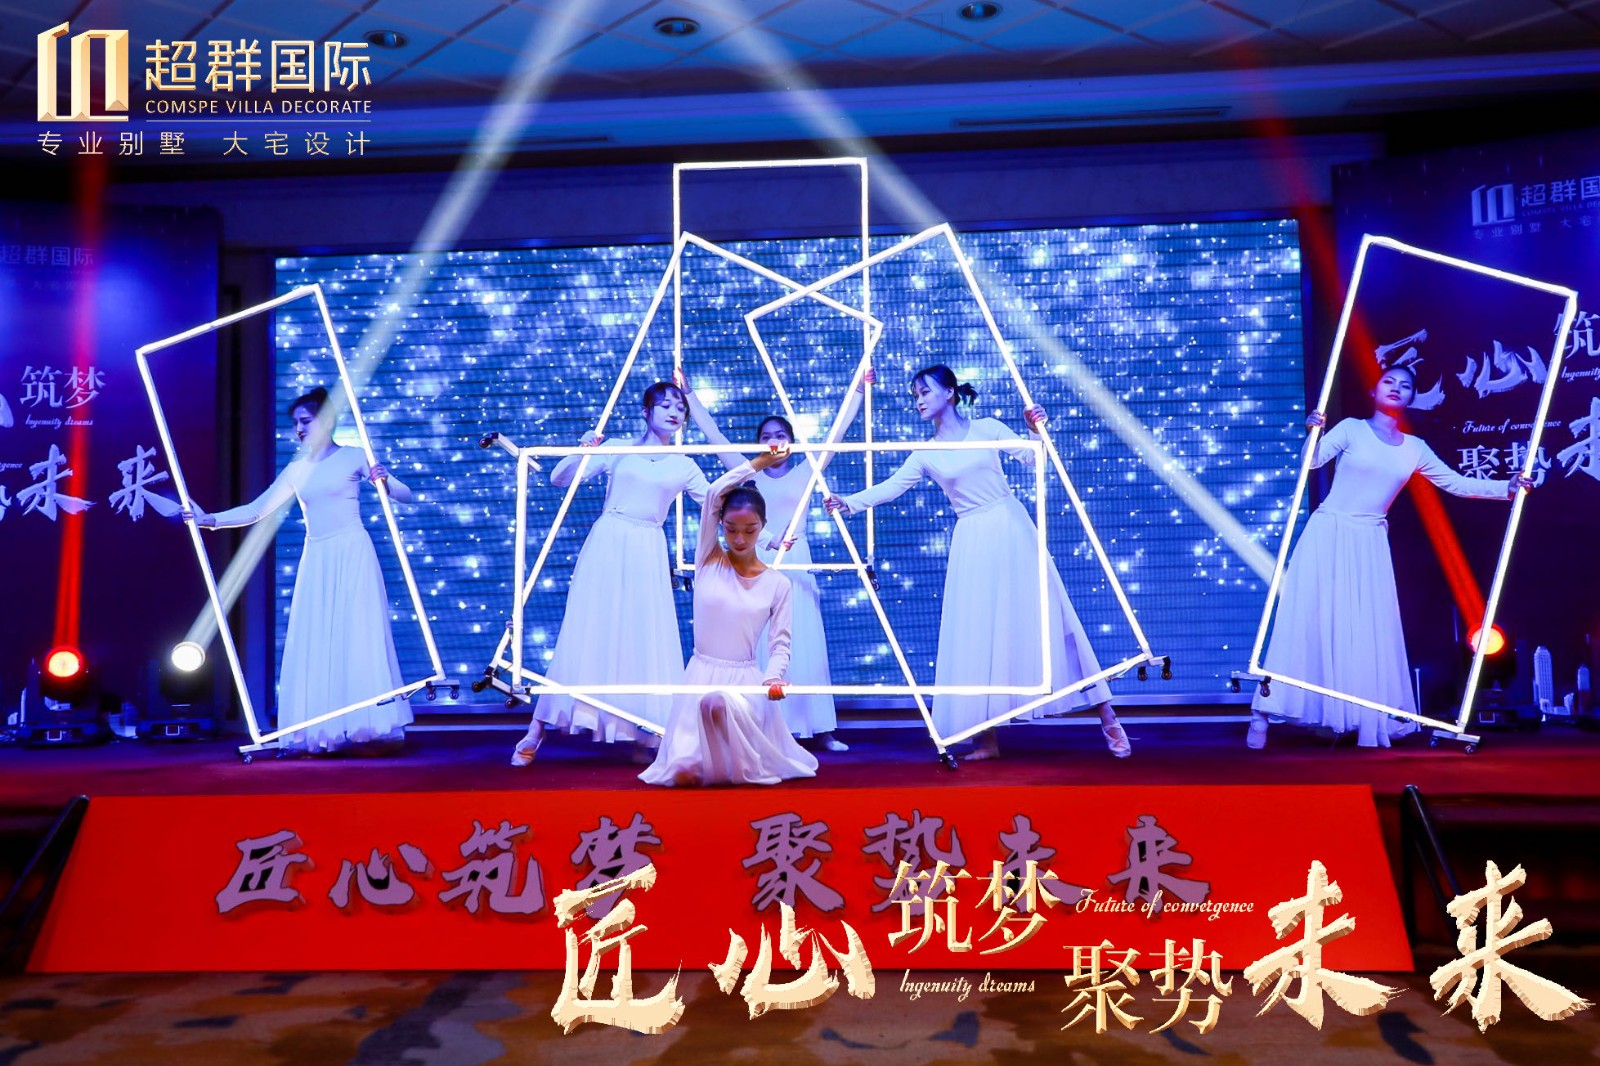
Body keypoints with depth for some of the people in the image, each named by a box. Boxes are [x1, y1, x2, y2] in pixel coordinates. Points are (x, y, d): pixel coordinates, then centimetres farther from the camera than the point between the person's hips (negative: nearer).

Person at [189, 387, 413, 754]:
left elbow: (405, 495, -3)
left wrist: (384, 480, -22)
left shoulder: (353, 458, 2)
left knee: (356, 636, -7)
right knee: (314, 644, 1)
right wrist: (209, 520, 1)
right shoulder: (296, 470, 13)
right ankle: (321, 731, 5)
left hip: (353, 556, -5)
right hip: (315, 561, 5)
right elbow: (255, 510, 11)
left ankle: (366, 725, -2)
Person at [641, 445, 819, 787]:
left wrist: (773, 677, -22)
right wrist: (758, 463, -2)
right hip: (701, 675, 1)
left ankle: (744, 766, -4)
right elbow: (714, 494, -8)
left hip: (745, 680, -1)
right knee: (685, 772, -16)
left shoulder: (778, 584, 1)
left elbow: (780, 643, -1)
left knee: (720, 704, -38)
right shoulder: (708, 561, 1)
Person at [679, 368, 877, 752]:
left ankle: (820, 729, 6)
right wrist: (689, 394, 9)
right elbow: (714, 434, 9)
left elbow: (837, 430, 5)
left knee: (804, 645, 0)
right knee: (759, 648, 1)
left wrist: (858, 389, 1)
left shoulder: (805, 472, 7)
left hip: (795, 564, 0)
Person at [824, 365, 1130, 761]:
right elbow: (890, 487, -4)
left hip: (1012, 530, -2)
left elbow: (1033, 458, -1)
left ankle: (1107, 717, 9)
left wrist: (1036, 430, -19)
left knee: (1040, 618, -2)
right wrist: (848, 501, -17)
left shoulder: (987, 428, 3)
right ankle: (989, 740, 10)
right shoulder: (926, 455, 7)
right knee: (978, 632, 0)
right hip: (973, 544, 2)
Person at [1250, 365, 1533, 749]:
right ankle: (1262, 716, -7)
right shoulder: (1352, 429, 0)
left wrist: (1507, 487, 7)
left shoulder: (1413, 448, 11)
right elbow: (1312, 460, -13)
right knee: (1310, 621, -9)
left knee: (1369, 631, 0)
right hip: (1328, 535, -4)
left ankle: (1371, 719, 9)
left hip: (1369, 545, 4)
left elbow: (1456, 483, 16)